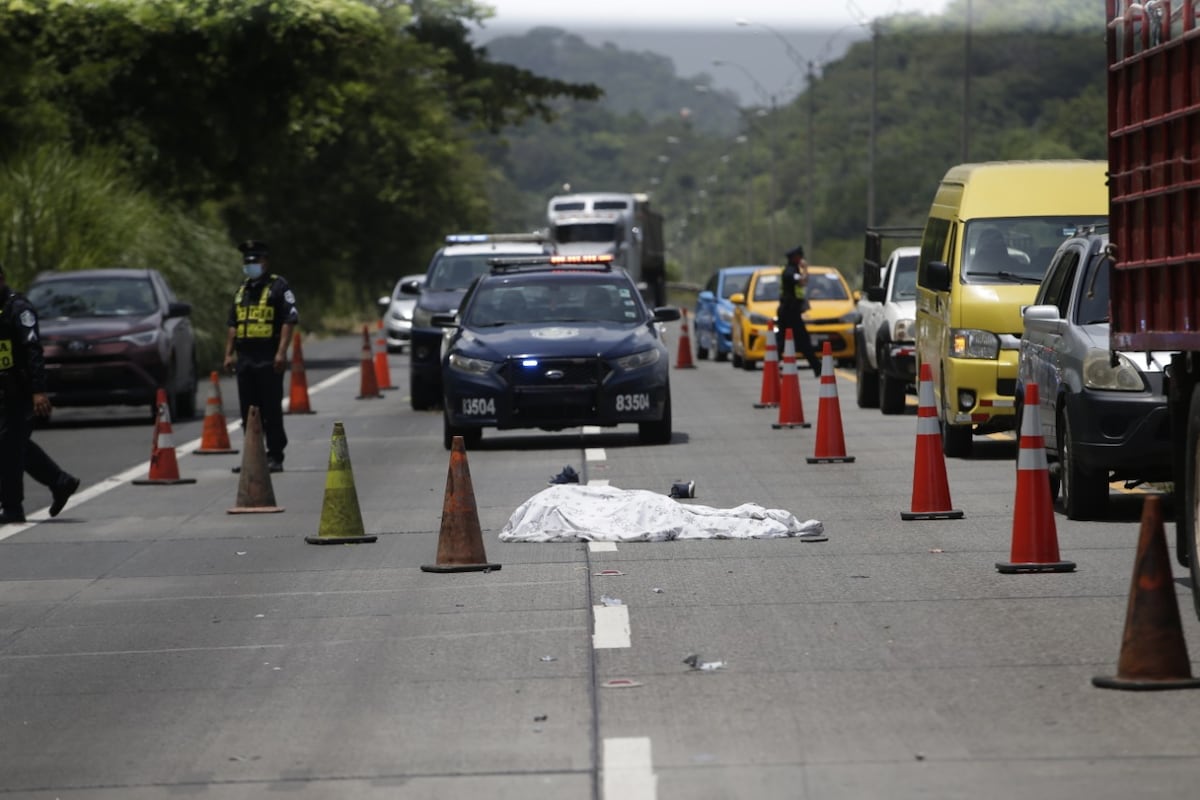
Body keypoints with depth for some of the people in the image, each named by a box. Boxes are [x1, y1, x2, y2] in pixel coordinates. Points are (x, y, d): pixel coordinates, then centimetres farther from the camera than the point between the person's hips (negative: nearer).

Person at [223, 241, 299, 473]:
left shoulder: (278, 286, -2)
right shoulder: (242, 290, 19)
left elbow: (289, 321, -9)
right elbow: (233, 325, 22)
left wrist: (281, 352, -17)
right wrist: (229, 354, 13)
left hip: (269, 359, -7)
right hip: (245, 358, 7)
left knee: (272, 410, -5)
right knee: (248, 411, 8)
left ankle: (275, 457, -2)